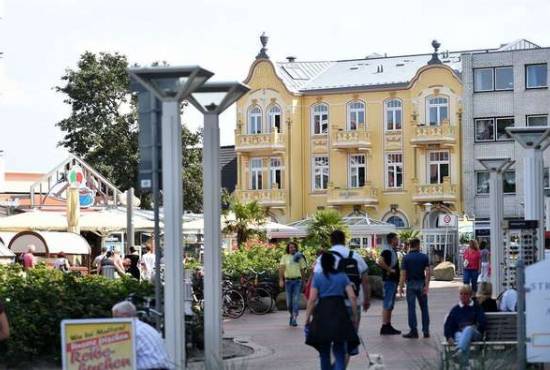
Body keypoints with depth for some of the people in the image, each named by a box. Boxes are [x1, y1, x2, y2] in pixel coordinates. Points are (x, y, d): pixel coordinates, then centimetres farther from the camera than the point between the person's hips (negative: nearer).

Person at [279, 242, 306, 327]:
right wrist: (281, 280, -18)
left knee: (296, 300, -9)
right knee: (289, 301, 6)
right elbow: (281, 268, -6)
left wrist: (304, 281, 17)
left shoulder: (299, 257, 10)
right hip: (288, 281, 0)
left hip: (297, 281, 0)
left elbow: (302, 270, 17)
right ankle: (291, 315, 29)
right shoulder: (285, 257, 5)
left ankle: (294, 319, -12)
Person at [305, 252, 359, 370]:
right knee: (339, 349, 0)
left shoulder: (317, 277, 4)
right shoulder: (342, 276, 8)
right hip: (339, 313, 0)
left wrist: (307, 318, 1)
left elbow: (312, 300, -3)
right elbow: (352, 297, 0)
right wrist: (355, 316, 7)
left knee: (324, 349, 15)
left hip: (322, 313, 0)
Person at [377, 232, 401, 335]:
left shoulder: (393, 250, 16)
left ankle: (388, 326, 18)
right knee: (387, 304, -8)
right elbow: (380, 261, -31)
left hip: (393, 280, 10)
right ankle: (384, 327, -7)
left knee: (390, 304, 13)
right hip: (389, 280, -10)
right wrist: (389, 269, -22)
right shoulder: (387, 250, -15)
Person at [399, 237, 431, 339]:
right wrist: (427, 285, -10)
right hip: (421, 283, 2)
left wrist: (401, 287, -6)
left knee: (411, 308, 1)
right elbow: (428, 272, -9)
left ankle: (414, 332, 0)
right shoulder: (424, 257, 0)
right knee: (424, 308, 10)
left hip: (411, 284, -2)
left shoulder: (406, 258, -5)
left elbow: (403, 273, -10)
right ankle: (426, 331, 11)